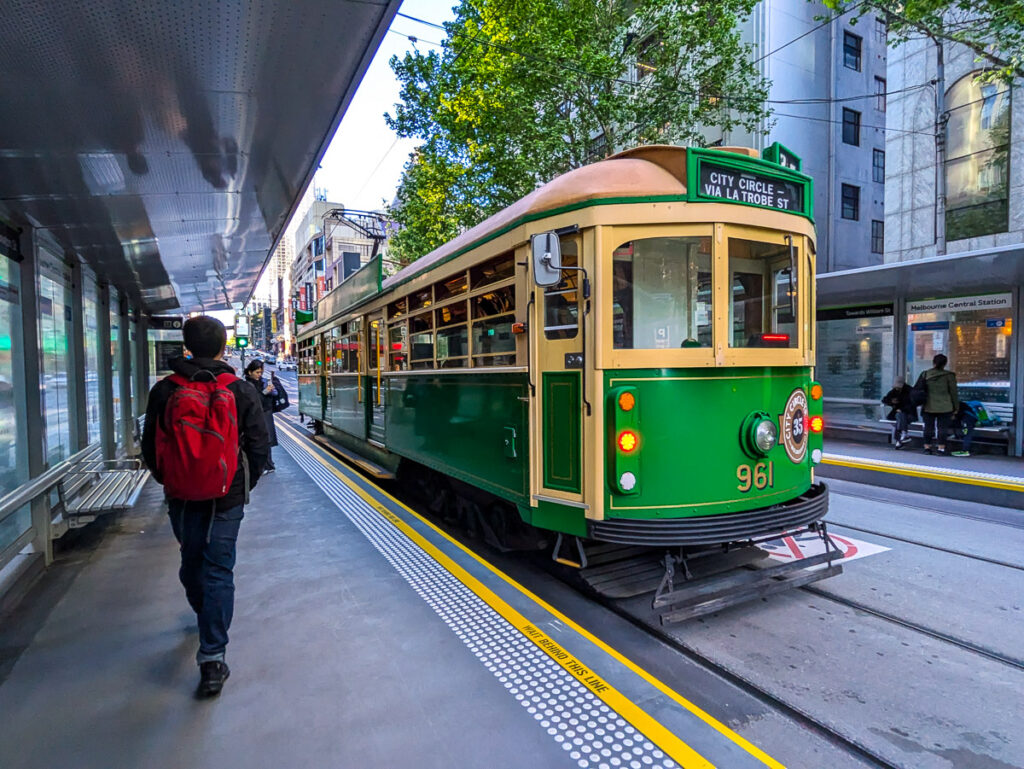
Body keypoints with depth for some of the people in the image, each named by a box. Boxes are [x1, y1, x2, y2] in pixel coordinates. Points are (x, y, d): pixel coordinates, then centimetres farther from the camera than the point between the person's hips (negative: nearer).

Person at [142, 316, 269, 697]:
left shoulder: (164, 391, -6)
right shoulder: (241, 392, -9)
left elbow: (150, 447, 2)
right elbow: (259, 445, -6)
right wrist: (245, 484, 10)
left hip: (181, 496, 2)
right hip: (226, 497, -2)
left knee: (192, 562, 24)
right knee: (219, 570, 3)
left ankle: (205, 616, 48)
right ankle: (213, 658, 2)